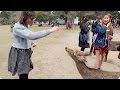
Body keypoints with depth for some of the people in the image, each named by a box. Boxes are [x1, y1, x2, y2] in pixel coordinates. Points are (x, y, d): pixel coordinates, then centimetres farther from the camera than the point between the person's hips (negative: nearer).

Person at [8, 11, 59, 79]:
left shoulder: (25, 26, 7)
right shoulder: (18, 27, -24)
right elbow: (32, 36, -38)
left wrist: (30, 43, 5)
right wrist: (50, 30, -36)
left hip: (25, 53, 9)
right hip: (19, 54, -9)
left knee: (25, 74, 15)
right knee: (23, 76, -8)